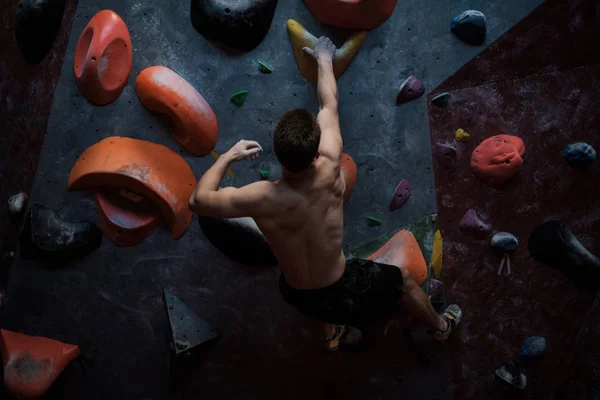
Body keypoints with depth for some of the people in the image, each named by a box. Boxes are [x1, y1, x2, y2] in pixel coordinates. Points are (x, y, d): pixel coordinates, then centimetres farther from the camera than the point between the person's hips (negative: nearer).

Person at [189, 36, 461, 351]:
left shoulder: (261, 199, -30)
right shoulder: (330, 172, -28)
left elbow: (198, 200, -15)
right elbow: (329, 104, -11)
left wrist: (227, 157, -6)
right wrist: (324, 59, 4)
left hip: (297, 296, 1)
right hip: (341, 292, -1)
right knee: (403, 280, 27)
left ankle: (332, 331, 60)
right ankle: (441, 326, 54)